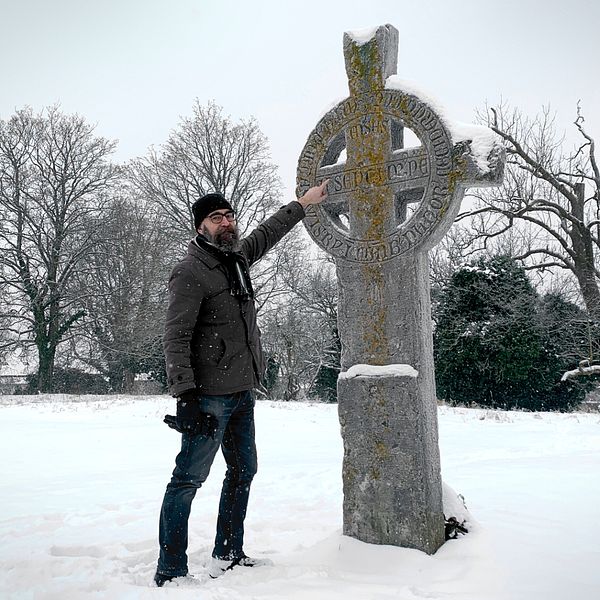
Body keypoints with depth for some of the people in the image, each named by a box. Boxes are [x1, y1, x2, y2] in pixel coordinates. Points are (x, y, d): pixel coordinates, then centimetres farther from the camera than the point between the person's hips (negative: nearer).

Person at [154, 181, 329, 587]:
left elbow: (267, 233, 31)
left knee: (243, 471, 15)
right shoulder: (191, 272, -13)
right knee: (189, 478, -5)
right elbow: (176, 339, -17)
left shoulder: (237, 258, 11)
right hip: (209, 396, -9)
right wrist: (186, 396, -24)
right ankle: (170, 572, 6)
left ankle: (228, 556, 29)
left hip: (243, 393, 9)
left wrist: (304, 202, 37)